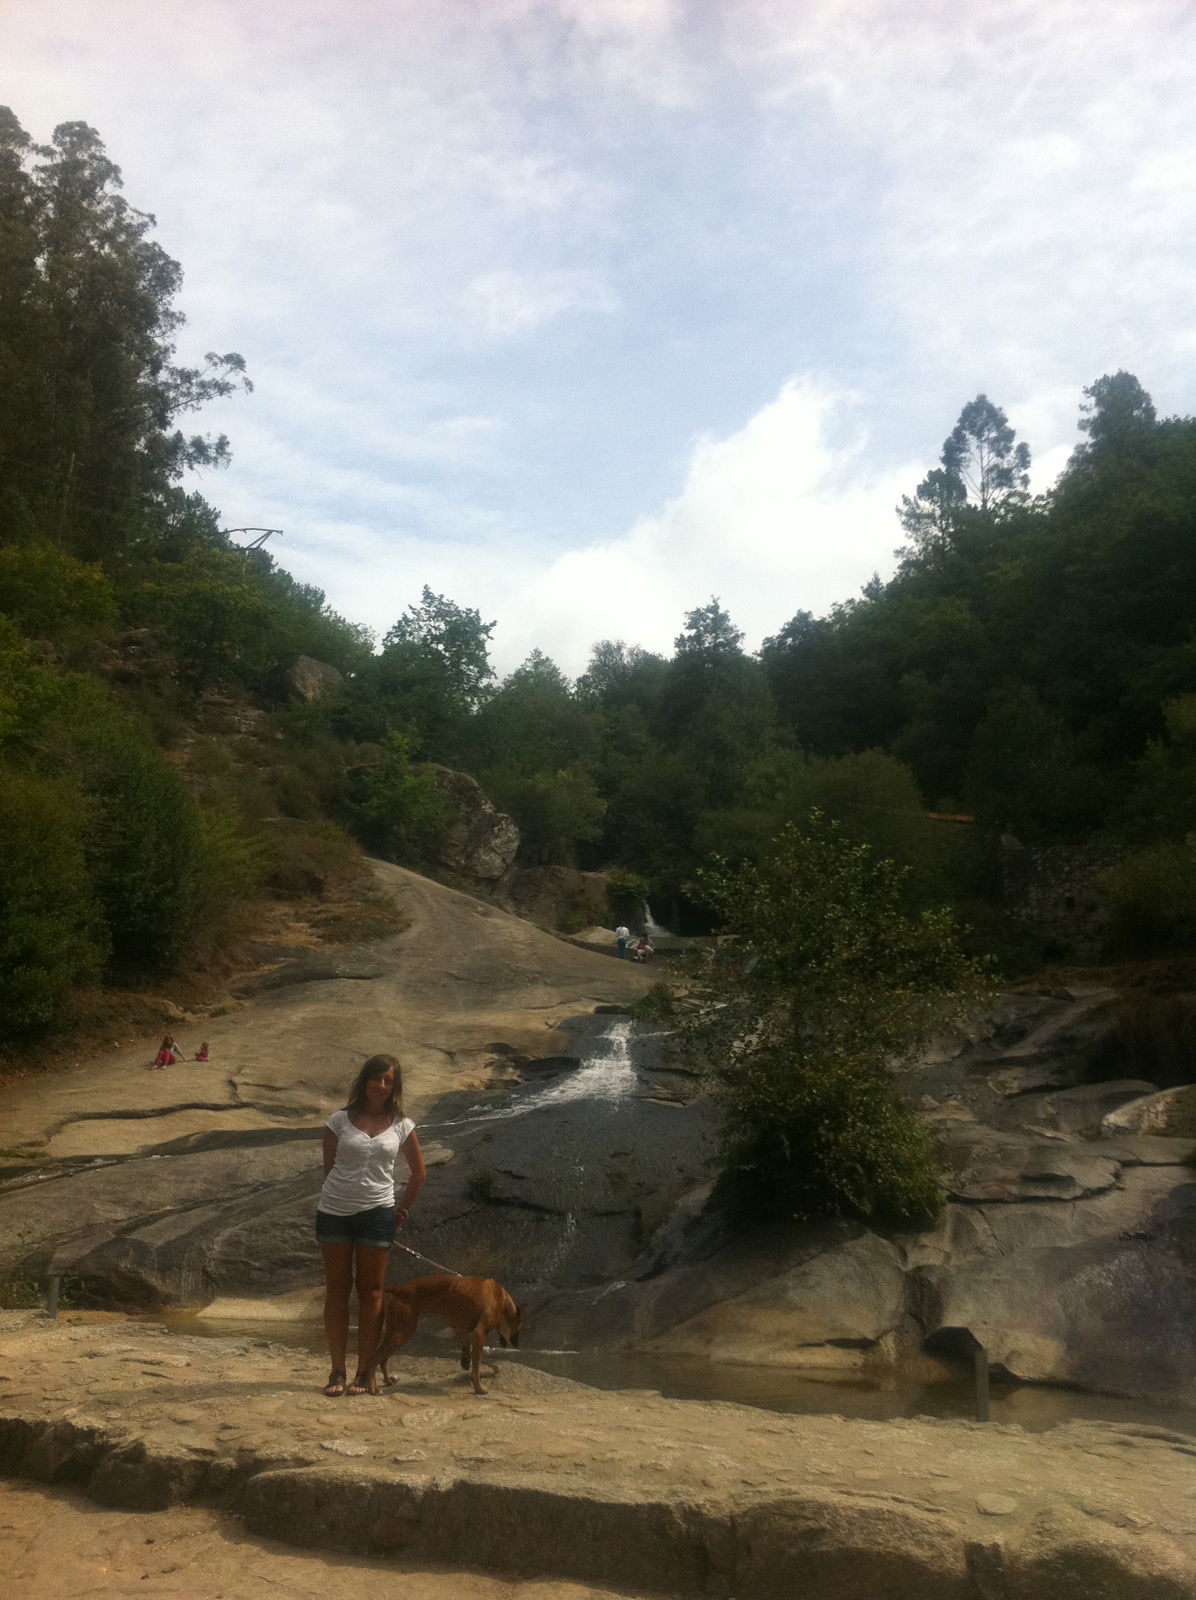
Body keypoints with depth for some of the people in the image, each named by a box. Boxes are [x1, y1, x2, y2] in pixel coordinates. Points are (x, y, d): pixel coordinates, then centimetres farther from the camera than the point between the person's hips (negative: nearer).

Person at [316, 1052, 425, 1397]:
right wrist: (342, 1194, 7)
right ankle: (337, 1370, 13)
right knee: (337, 1290, 6)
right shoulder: (340, 1120, -1)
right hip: (334, 1211, 0)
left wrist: (402, 1210, 11)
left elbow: (418, 1172, 13)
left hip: (377, 1214, 0)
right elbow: (329, 1166, 7)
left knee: (370, 1292, 5)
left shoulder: (401, 1125, 2)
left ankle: (363, 1372, 12)